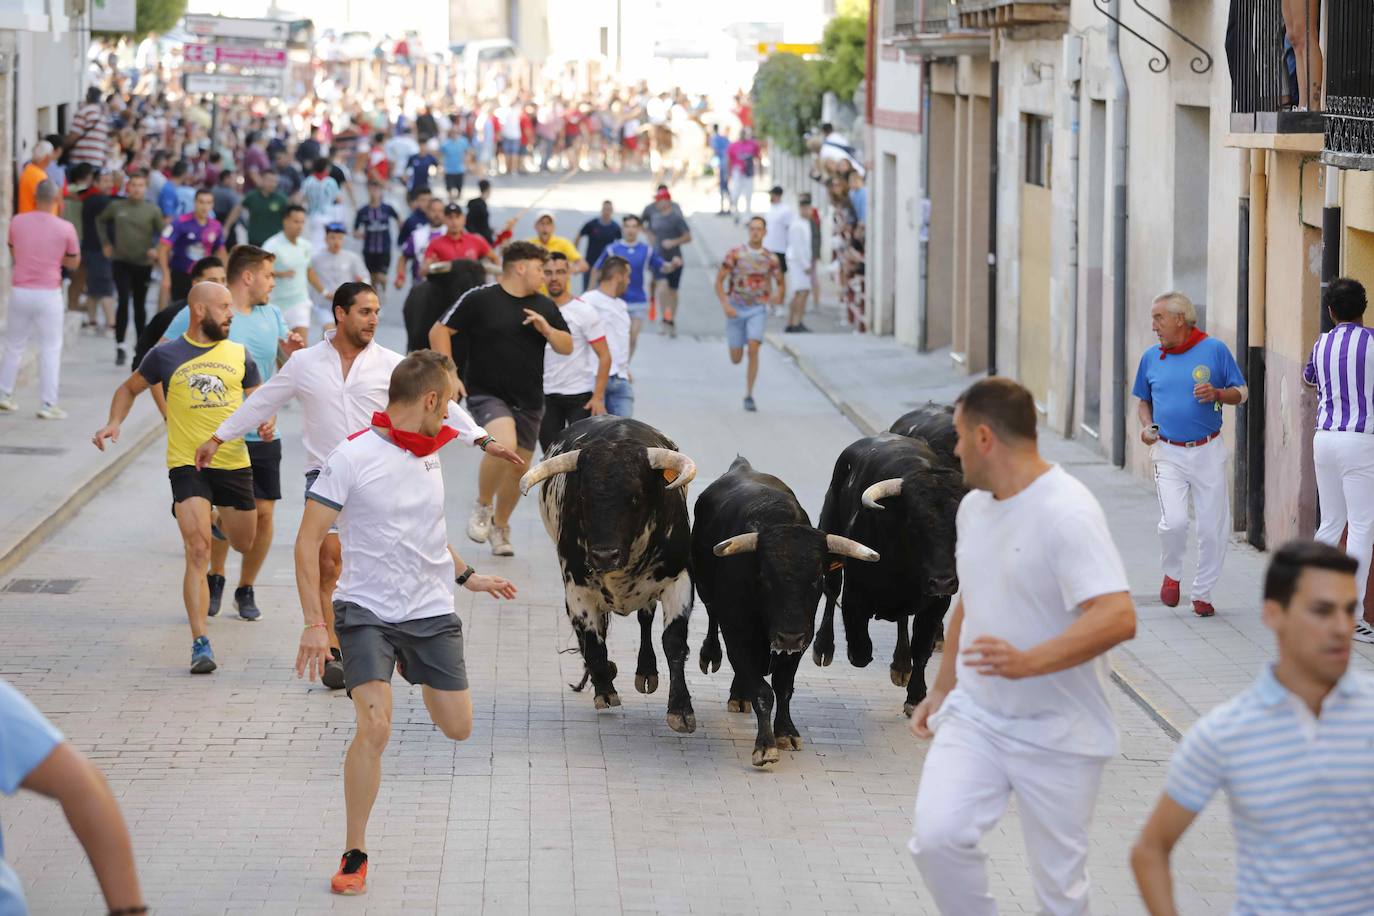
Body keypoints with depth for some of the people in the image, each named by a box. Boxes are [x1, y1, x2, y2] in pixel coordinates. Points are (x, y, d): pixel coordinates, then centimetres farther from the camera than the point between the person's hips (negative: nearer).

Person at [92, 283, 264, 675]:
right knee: (198, 553, -16)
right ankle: (200, 644, -17)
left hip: (234, 463, 4)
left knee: (243, 544, 20)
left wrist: (265, 420, -7)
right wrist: (114, 423, -4)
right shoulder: (166, 356, -2)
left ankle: (217, 520, 57)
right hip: (186, 465, -4)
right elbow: (129, 388, 12)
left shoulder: (239, 354, 6)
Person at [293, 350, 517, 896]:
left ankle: (419, 676, 44)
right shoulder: (352, 456, -13)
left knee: (458, 728, 6)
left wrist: (466, 575, 26)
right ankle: (354, 856, -6)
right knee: (375, 727, -20)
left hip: (432, 611, 6)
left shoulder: (430, 454, 7)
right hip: (366, 611, -5)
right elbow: (307, 542, -12)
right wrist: (313, 623, -17)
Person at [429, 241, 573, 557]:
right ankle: (482, 507, -6)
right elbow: (439, 331, -4)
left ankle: (500, 527, 32)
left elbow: (567, 347, 13)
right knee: (503, 444, -30)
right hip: (486, 393, -6)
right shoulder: (479, 299, -7)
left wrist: (547, 330, -8)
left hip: (528, 401, 6)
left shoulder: (545, 307, 9)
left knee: (518, 468, 8)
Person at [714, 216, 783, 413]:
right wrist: (725, 304, -15)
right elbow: (719, 280, -3)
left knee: (753, 349, -20)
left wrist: (779, 295, -9)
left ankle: (749, 396, -13)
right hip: (736, 308, 0)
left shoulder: (771, 258, 1)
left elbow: (780, 283, 14)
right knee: (735, 358, 4)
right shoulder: (735, 253, -4)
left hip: (758, 309, 0)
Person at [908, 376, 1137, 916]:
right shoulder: (974, 507, 8)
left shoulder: (1067, 514, -20)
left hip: (1056, 734, -6)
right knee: (936, 836, -14)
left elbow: (1117, 618, -30)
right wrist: (942, 689, 24)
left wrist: (1028, 662, -40)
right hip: (975, 715, 6)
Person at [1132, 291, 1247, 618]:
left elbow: (1240, 393, 3)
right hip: (1168, 453, 1)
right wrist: (1146, 426, -1)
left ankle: (1202, 592, 18)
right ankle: (1172, 574, 12)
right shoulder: (1151, 357, 7)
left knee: (1213, 527, 1)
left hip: (1208, 452, -1)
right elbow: (1144, 401, 19)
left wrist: (1217, 393, -17)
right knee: (1174, 522, -16)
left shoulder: (1214, 350, -2)